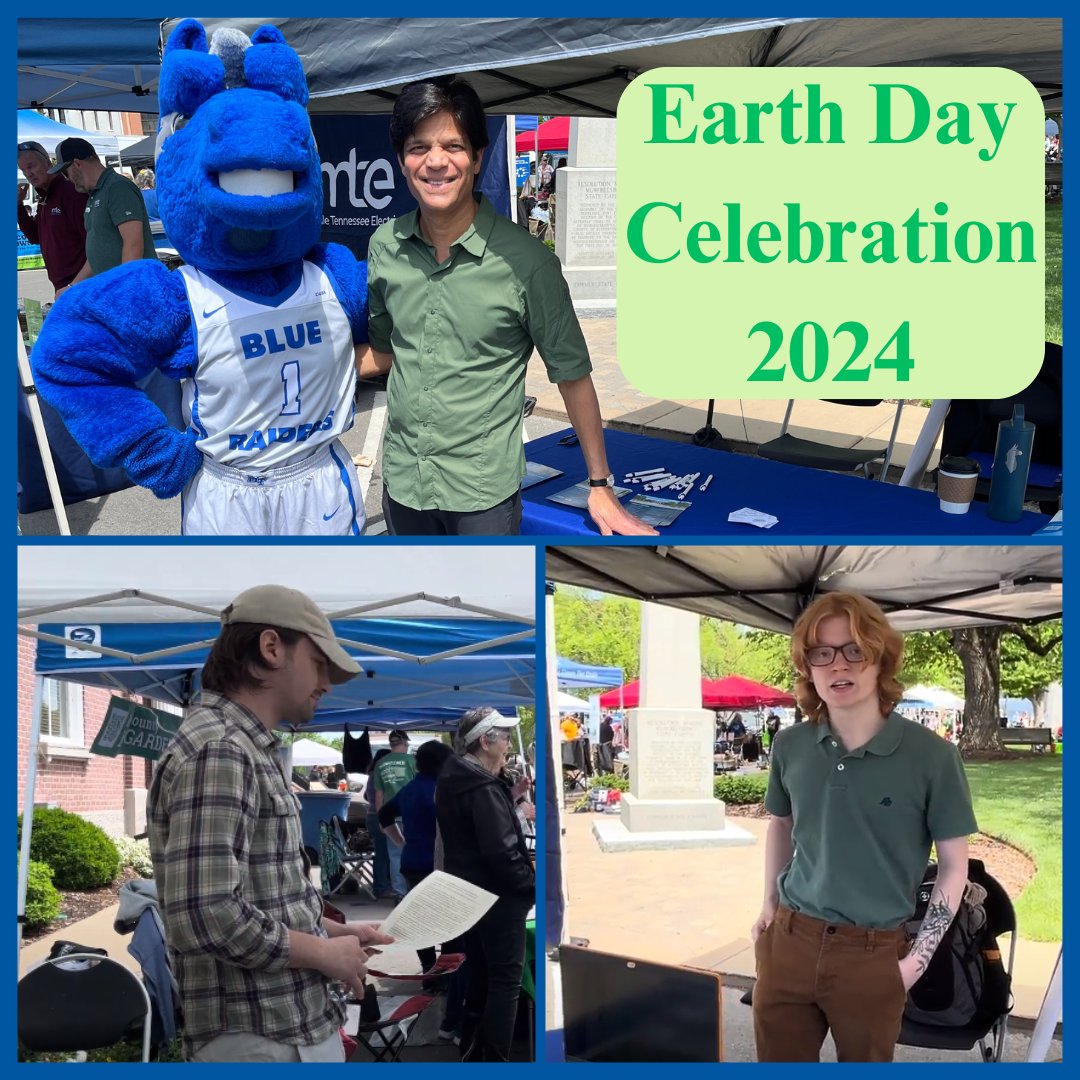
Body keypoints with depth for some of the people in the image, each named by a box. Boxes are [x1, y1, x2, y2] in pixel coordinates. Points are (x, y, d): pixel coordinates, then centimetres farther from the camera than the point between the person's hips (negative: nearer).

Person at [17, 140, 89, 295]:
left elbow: (93, 239, -17)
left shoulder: (71, 191, -12)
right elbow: (35, 237, 20)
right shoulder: (44, 199, 15)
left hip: (79, 283, -9)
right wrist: (19, 205, 7)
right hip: (61, 286, 9)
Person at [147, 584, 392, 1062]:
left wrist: (334, 930, 9)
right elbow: (209, 915, -27)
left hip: (295, 1028, 9)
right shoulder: (217, 749, -19)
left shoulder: (245, 747, 13)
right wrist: (325, 954, -15)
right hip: (261, 1040, -9)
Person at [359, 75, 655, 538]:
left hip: (484, 488, -4)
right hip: (403, 478, 5)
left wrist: (600, 486, -5)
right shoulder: (384, 247, -3)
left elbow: (572, 374, -7)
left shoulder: (526, 263, -16)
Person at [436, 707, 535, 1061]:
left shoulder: (453, 781, 9)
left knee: (480, 978, 19)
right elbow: (502, 852, -26)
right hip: (498, 896, -10)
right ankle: (495, 1061, 0)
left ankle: (471, 1055, 28)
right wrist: (533, 884, -13)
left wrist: (510, 794, 6)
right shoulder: (484, 788, -22)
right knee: (505, 983, -2)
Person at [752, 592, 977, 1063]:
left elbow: (954, 866, -4)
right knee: (777, 1062, 13)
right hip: (788, 940, 3)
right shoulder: (790, 746, -2)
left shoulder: (931, 755, -12)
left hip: (873, 952, -3)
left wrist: (917, 959, -7)